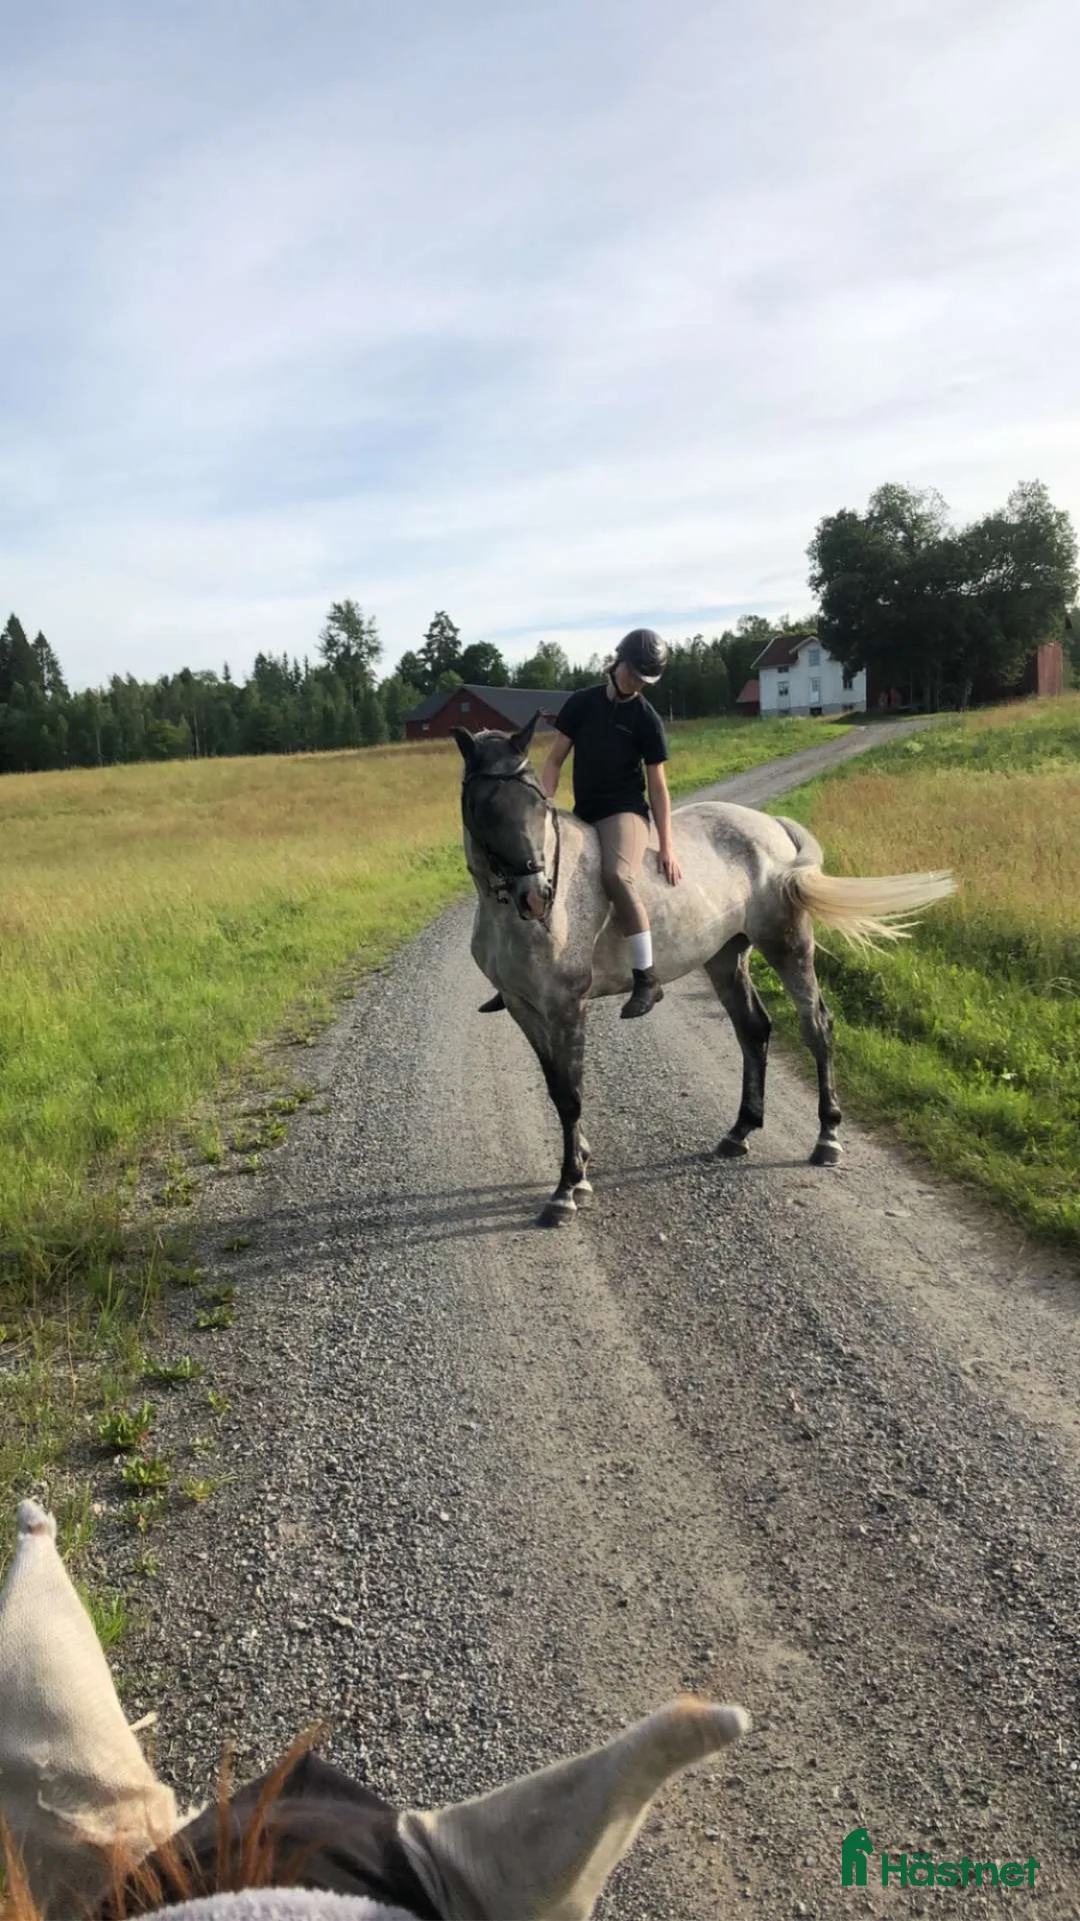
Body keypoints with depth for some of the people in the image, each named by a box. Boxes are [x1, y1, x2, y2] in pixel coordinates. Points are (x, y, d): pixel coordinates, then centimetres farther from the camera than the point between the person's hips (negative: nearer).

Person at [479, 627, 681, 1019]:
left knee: (616, 876, -34)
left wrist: (667, 846, -9)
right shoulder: (582, 703, 2)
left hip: (625, 812, -5)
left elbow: (658, 786, -4)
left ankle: (647, 979, -26)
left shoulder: (648, 720, -5)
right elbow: (555, 760, 5)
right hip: (582, 814, 5)